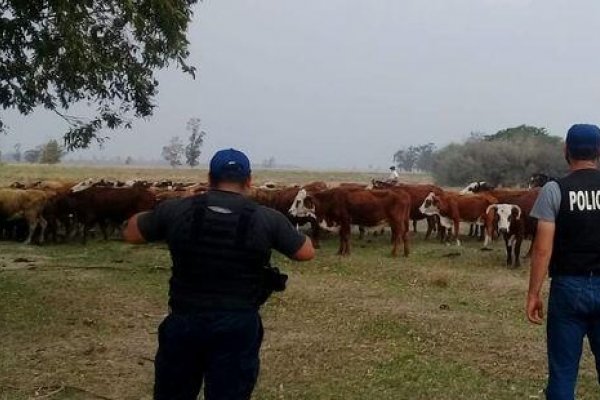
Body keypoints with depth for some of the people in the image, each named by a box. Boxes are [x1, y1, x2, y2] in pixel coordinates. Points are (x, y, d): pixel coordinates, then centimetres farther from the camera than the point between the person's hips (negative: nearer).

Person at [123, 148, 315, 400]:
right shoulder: (268, 219, -8)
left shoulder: (175, 210, -5)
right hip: (238, 327, -1)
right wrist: (280, 229, 22)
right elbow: (307, 253, 5)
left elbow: (130, 234, 10)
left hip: (184, 322, 2)